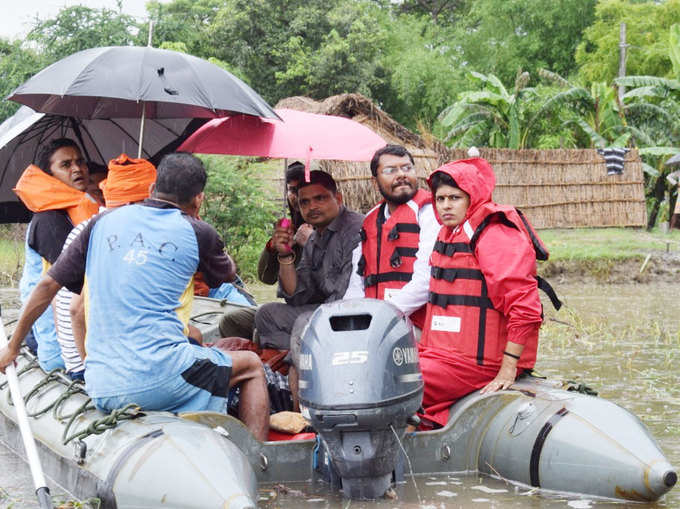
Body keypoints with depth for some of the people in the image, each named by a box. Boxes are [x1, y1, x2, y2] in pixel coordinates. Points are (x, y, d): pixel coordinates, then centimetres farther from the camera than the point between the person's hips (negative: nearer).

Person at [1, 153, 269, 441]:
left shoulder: (103, 222, 12)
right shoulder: (196, 233, 3)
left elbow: (48, 285, 14)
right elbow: (228, 274, 24)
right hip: (156, 379, -4)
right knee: (251, 365, 15)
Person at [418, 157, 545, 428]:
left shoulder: (495, 236, -13)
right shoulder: (448, 234, 18)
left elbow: (524, 307, -19)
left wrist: (508, 370, -21)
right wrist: (424, 350, 22)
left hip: (474, 363, -10)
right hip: (442, 353, 10)